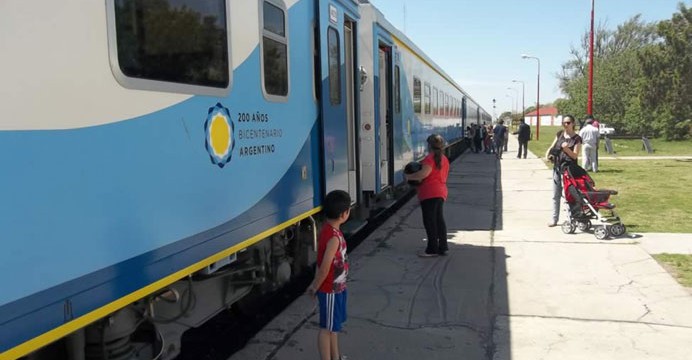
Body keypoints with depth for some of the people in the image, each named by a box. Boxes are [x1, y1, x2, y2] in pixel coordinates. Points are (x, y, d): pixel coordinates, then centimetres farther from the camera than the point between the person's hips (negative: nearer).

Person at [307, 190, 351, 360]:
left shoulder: (328, 228, 0)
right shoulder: (334, 237, -29)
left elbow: (321, 262, 6)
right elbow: (324, 268, -24)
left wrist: (315, 285, 11)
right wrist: (315, 288, -9)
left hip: (336, 287, 9)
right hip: (330, 289, -9)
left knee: (334, 325, 21)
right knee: (327, 328, 5)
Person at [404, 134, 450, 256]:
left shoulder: (430, 158, -12)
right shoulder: (444, 159, 17)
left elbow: (424, 173, -24)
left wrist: (409, 176, -10)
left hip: (429, 193, -9)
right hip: (441, 192, 9)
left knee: (429, 221, -4)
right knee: (439, 220, 13)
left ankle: (432, 249, -1)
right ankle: (443, 247, 16)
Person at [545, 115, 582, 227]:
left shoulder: (577, 138, -7)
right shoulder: (559, 134, 8)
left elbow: (575, 156, -12)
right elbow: (552, 146, 16)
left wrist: (566, 149, -28)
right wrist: (548, 153, -4)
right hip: (557, 167, 5)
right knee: (556, 195, 9)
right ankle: (554, 219, 16)